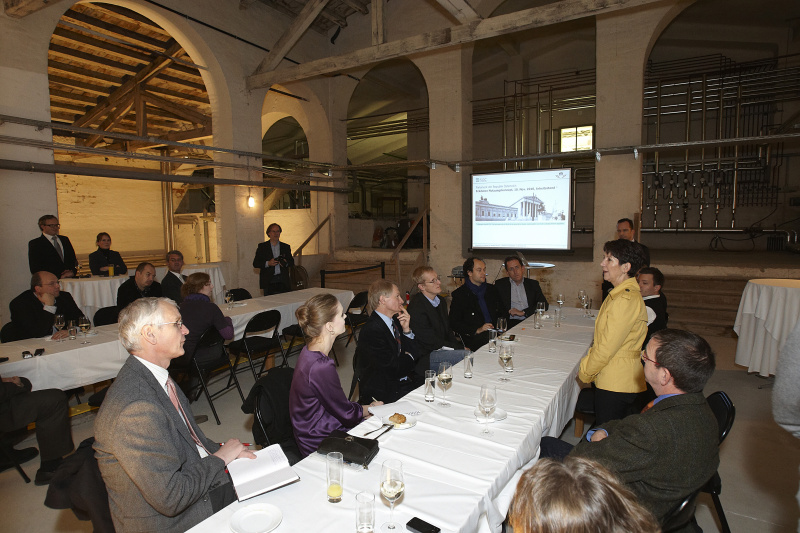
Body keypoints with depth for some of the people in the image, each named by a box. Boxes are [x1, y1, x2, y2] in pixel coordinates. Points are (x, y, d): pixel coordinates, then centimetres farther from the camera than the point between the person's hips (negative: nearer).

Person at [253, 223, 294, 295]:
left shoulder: (286, 247, 13)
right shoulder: (262, 246, 7)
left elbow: (292, 262, 13)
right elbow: (255, 264, 3)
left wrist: (286, 263, -10)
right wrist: (268, 263, -14)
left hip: (283, 281, 2)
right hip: (269, 281, -1)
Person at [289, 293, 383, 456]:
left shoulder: (310, 351, -1)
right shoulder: (321, 367, -31)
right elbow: (347, 414, -17)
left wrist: (365, 409, 4)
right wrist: (371, 408, 1)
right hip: (319, 443, -9)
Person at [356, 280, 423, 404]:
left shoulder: (395, 320, 6)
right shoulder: (372, 330, -21)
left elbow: (415, 354, 7)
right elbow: (394, 370, -21)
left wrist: (407, 330, -6)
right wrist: (409, 358, -1)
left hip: (405, 381, 8)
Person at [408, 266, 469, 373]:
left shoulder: (441, 301, 11)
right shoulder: (416, 307, -18)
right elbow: (430, 341, -16)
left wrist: (460, 346, -1)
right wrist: (460, 348, -12)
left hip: (441, 349, 9)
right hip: (424, 358, -9)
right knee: (467, 355, -23)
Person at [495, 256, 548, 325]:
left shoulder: (533, 284, 16)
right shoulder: (500, 284, 13)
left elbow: (545, 305, 5)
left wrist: (523, 312, -7)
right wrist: (509, 312, -10)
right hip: (511, 322, -2)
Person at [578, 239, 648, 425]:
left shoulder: (626, 300, -21)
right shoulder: (621, 294, 11)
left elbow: (607, 347, -20)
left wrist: (585, 372, -7)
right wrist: (587, 364, 12)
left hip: (615, 384, -9)